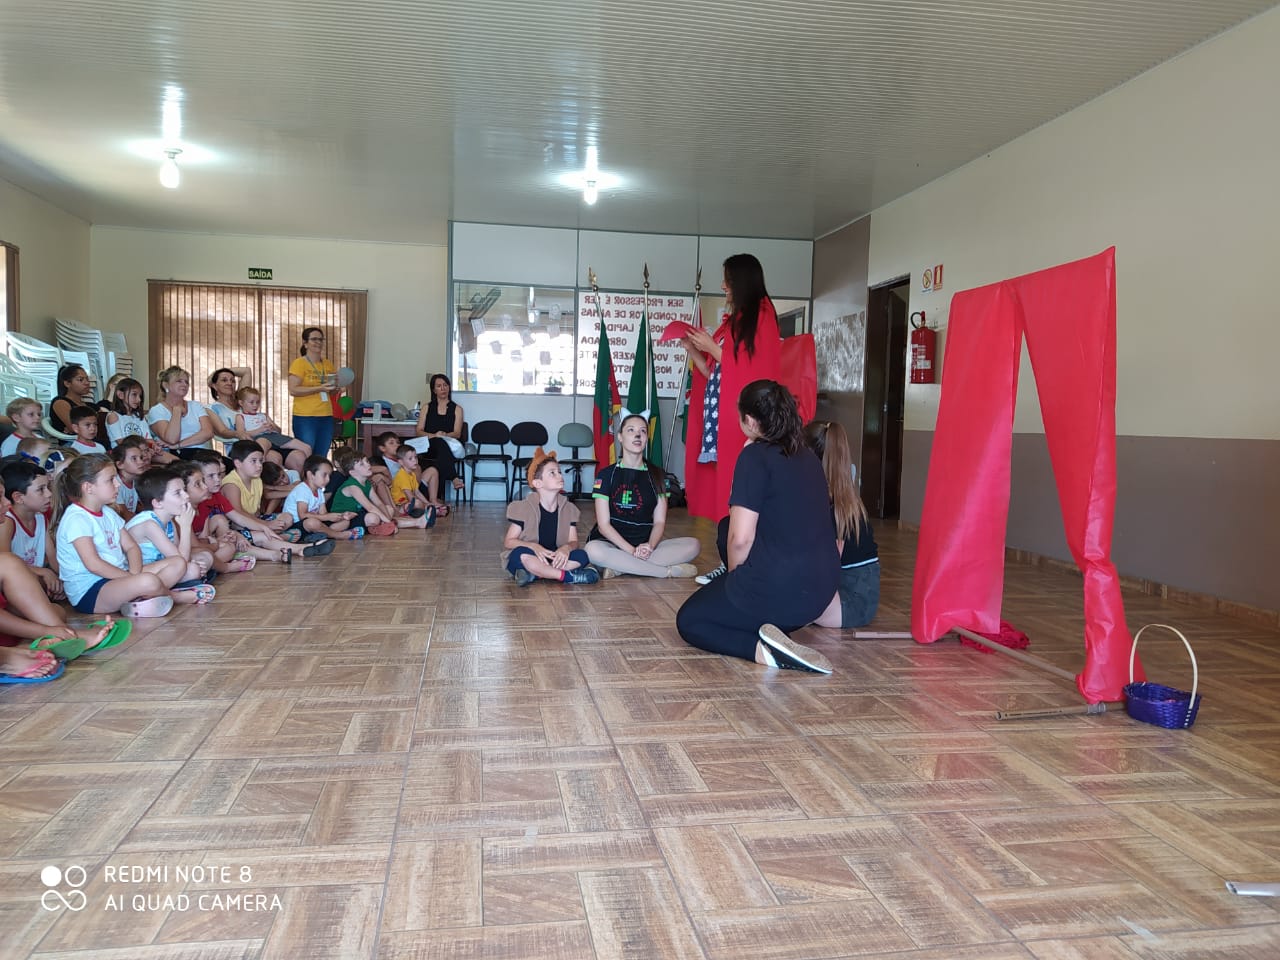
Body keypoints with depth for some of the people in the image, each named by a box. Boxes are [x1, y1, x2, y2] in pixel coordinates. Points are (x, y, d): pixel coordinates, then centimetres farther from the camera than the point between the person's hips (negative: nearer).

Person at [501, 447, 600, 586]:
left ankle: (534, 574, -26)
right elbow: (509, 541, -8)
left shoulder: (569, 509, 5)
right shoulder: (523, 508, -7)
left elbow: (573, 541, 2)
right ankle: (568, 576, -27)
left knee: (582, 556, -22)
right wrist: (533, 546, -27)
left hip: (555, 559, 4)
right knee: (521, 554, -37)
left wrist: (567, 547, -24)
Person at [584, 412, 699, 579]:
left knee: (692, 544, -19)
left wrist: (649, 546, -18)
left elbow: (660, 521, 4)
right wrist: (632, 550, -21)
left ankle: (620, 567, -25)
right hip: (613, 544, -3)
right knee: (593, 549, -37)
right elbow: (603, 524, -6)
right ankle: (669, 571, -26)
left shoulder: (656, 475, 10)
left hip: (646, 545, 4)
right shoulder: (606, 475, 1)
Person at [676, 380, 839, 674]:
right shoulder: (807, 457, 11)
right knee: (726, 527, 28)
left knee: (688, 621, 17)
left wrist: (734, 574, 2)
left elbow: (741, 539, -17)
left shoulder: (754, 457, -11)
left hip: (777, 588, -8)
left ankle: (762, 649, -9)